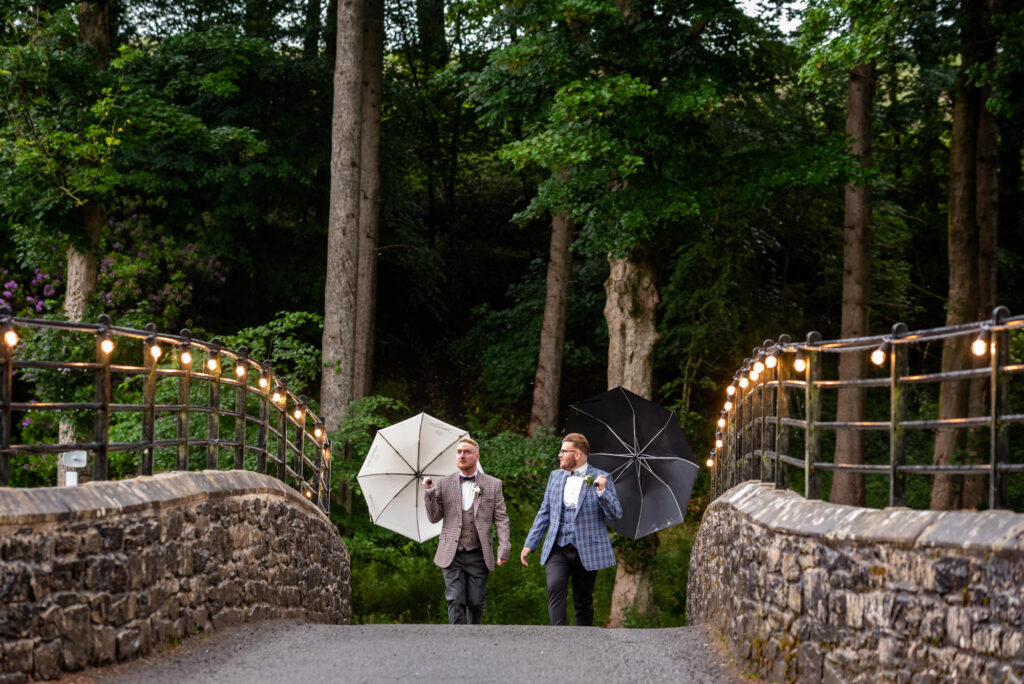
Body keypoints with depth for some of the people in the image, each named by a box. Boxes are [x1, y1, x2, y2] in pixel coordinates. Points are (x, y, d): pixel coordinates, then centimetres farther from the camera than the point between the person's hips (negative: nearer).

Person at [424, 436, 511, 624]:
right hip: (451, 555, 0)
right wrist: (429, 492, -8)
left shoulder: (493, 484, 7)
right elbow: (434, 517, 7)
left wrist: (504, 548, -7)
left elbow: (501, 519, 4)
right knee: (455, 601, -9)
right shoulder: (444, 485, 9)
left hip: (478, 556, 0)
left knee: (475, 602, 3)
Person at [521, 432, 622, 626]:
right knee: (555, 589, -20)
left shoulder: (600, 478, 0)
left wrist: (602, 492, -21)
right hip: (557, 550, 2)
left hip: (587, 552, -2)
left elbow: (616, 514, -5)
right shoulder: (555, 477, 13)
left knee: (583, 603, 5)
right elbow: (544, 513, 18)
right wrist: (530, 544, 12)